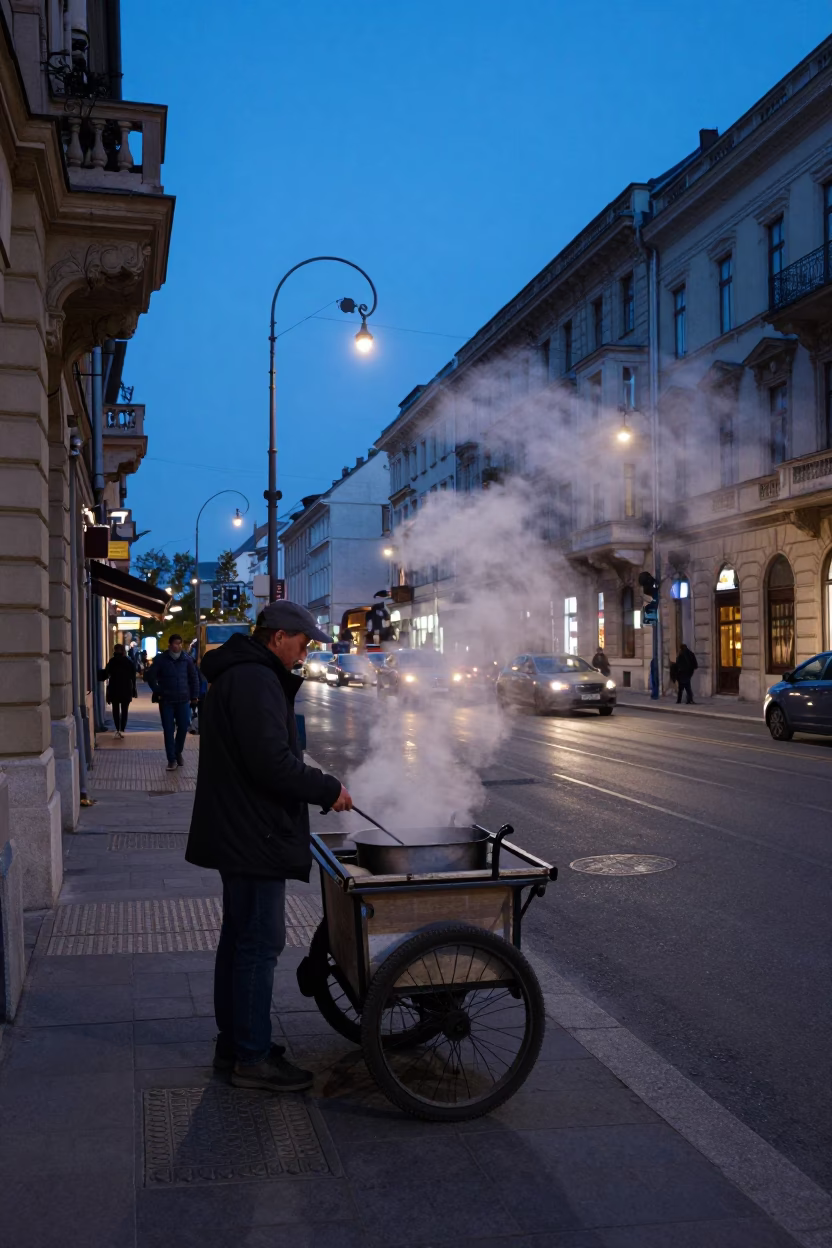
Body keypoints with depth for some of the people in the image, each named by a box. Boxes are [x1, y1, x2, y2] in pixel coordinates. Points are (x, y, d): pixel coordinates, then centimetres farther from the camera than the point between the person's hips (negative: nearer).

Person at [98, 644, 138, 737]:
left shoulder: (112, 661, -5)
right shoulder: (129, 662, 1)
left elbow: (105, 674, -6)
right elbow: (133, 677, 2)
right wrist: (133, 690, 7)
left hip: (114, 689, -1)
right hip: (126, 690, 1)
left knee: (116, 709, 8)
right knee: (124, 710, 7)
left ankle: (117, 729, 0)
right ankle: (122, 730, -1)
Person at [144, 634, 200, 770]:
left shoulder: (186, 659, 1)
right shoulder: (161, 659, -3)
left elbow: (194, 678, 7)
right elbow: (150, 676, 0)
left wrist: (194, 697, 4)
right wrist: (158, 692, -5)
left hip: (183, 700, 1)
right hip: (166, 701, -1)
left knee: (183, 727, 3)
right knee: (169, 730, 1)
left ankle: (178, 752, 26)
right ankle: (171, 759, 8)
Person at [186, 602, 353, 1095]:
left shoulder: (238, 675, 16)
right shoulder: (255, 681, -19)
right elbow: (273, 763, -26)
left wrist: (318, 785, 15)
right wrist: (328, 789, -14)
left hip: (239, 832, 11)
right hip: (255, 834, -11)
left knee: (241, 938, 18)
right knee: (260, 942, -3)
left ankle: (234, 1042, 29)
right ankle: (252, 1057, 5)